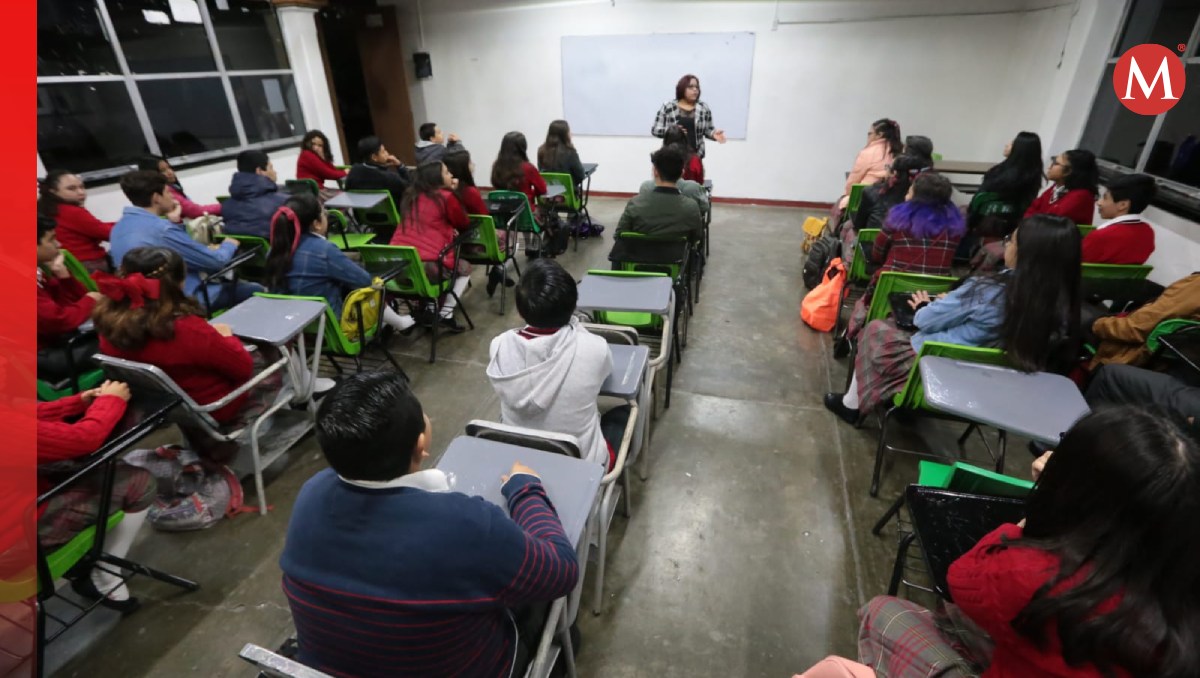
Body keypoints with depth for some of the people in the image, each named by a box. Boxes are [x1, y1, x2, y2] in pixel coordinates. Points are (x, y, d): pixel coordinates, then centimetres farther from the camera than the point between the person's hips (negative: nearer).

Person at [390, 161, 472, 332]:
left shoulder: (411, 195, 17)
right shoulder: (446, 197, -1)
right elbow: (464, 225, 12)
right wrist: (453, 192, 21)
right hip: (427, 267, -6)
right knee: (465, 268, 22)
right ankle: (446, 314, 9)